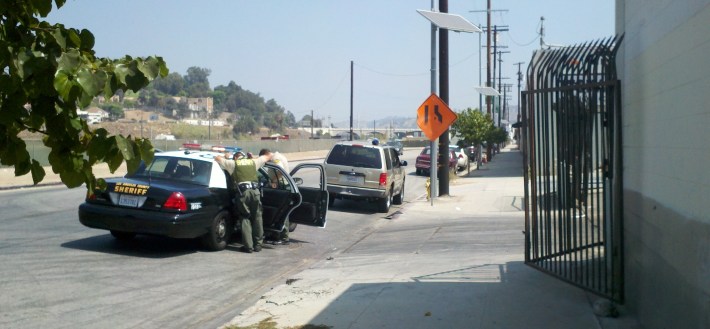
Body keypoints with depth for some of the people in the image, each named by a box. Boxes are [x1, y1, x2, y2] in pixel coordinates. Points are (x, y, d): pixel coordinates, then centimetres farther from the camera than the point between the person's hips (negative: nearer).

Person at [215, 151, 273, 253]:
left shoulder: (233, 164, 15)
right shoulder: (253, 162, 22)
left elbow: (217, 158, 19)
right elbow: (268, 156, 36)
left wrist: (225, 158, 38)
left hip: (243, 191, -2)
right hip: (255, 190, 2)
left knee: (245, 219, 5)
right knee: (257, 218, 11)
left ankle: (248, 246, 2)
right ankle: (258, 245, 16)